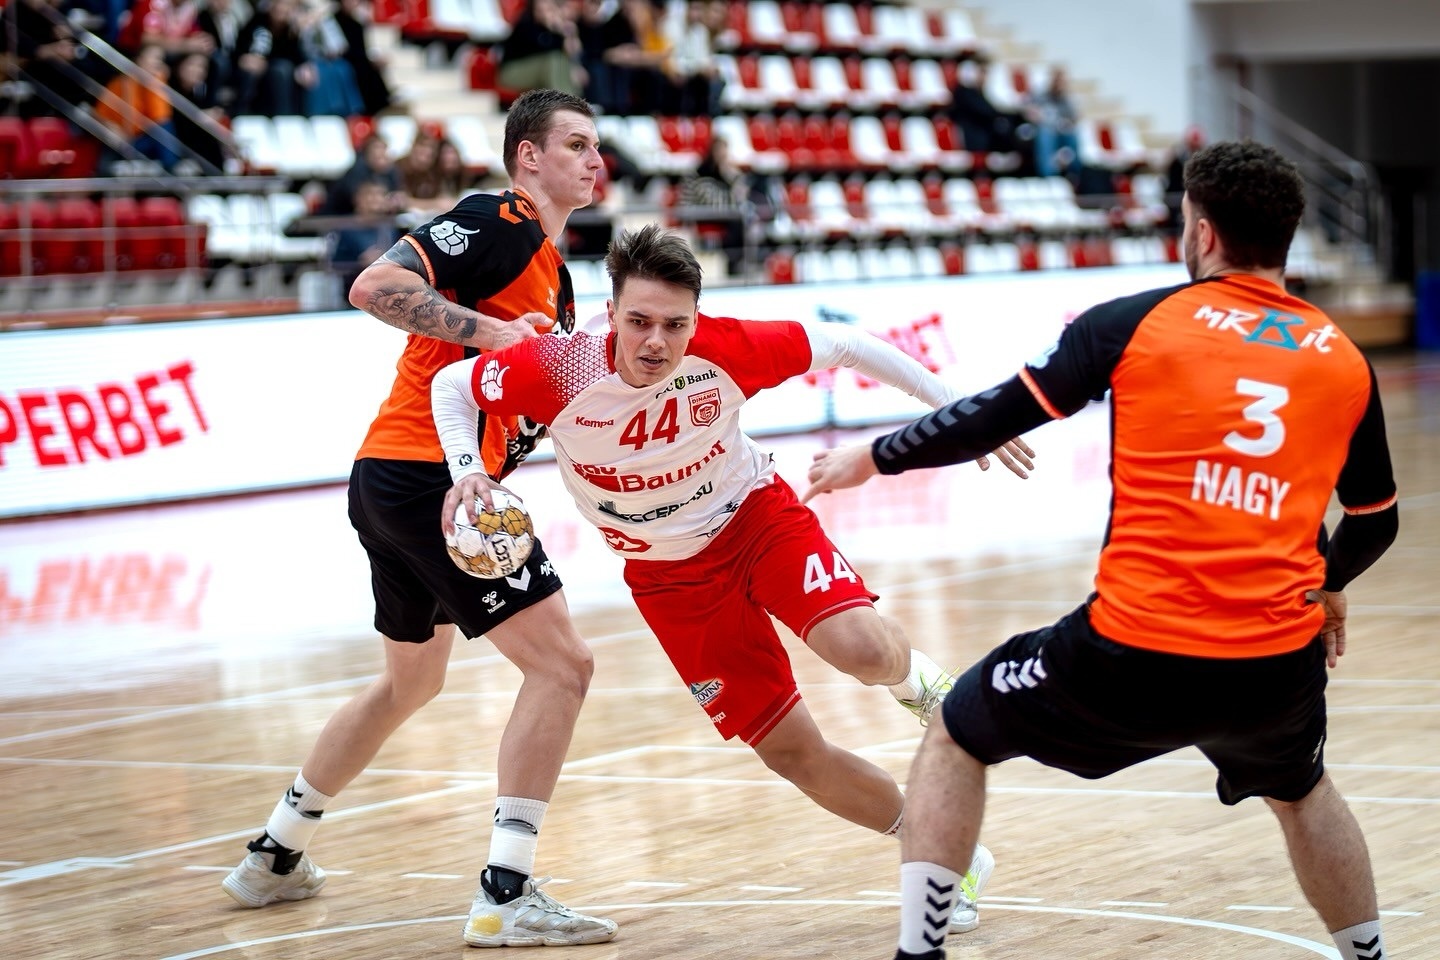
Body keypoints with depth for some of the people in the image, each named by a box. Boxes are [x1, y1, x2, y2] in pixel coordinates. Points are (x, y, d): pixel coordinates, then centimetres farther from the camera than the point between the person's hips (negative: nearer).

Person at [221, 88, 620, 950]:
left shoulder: (553, 275, 19)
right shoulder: (495, 222, -10)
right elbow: (376, 287, -22)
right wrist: (488, 329, -24)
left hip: (392, 484, 11)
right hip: (429, 478, -11)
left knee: (412, 680, 27)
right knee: (562, 663, -12)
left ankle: (276, 855, 38)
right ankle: (506, 897, -15)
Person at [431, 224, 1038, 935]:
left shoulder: (724, 350, -25)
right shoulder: (560, 370, -25)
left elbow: (841, 346, -10)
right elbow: (451, 385, -8)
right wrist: (467, 470, -25)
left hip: (758, 514, -1)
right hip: (671, 577, 1)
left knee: (862, 650, -30)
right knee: (792, 752, -3)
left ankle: (917, 679, 9)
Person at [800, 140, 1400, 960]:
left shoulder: (1136, 323, -2)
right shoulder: (1345, 361, 7)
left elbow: (995, 417, 1)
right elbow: (1376, 522, 19)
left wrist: (874, 458, 17)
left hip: (1133, 654, -3)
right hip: (1277, 668, 3)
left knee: (957, 738, 21)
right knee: (1303, 791, 36)